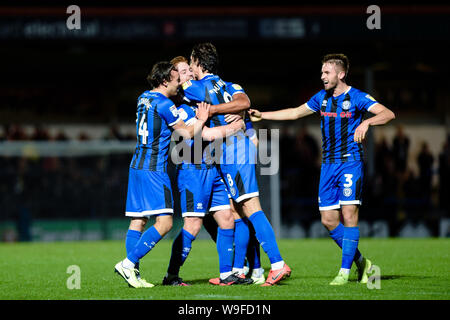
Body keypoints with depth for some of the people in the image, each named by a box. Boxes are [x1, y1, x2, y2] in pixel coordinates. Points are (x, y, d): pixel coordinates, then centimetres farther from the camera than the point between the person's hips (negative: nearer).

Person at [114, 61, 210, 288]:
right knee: (164, 222, -11)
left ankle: (133, 273, 3)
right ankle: (128, 263, -17)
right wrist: (201, 120, 12)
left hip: (137, 165, 9)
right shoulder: (164, 105, -12)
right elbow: (188, 133, -5)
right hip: (154, 169, -9)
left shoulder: (144, 99, 14)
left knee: (138, 221, 7)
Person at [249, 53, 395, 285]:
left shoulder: (356, 98, -8)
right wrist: (261, 116, 20)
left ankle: (345, 271, -8)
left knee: (348, 214, -13)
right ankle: (360, 261, 18)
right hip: (328, 164, 6)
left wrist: (367, 122, -37)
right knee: (328, 220, 2)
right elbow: (295, 113, 23)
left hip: (350, 162, -6)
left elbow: (388, 114, -19)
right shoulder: (322, 98, 11)